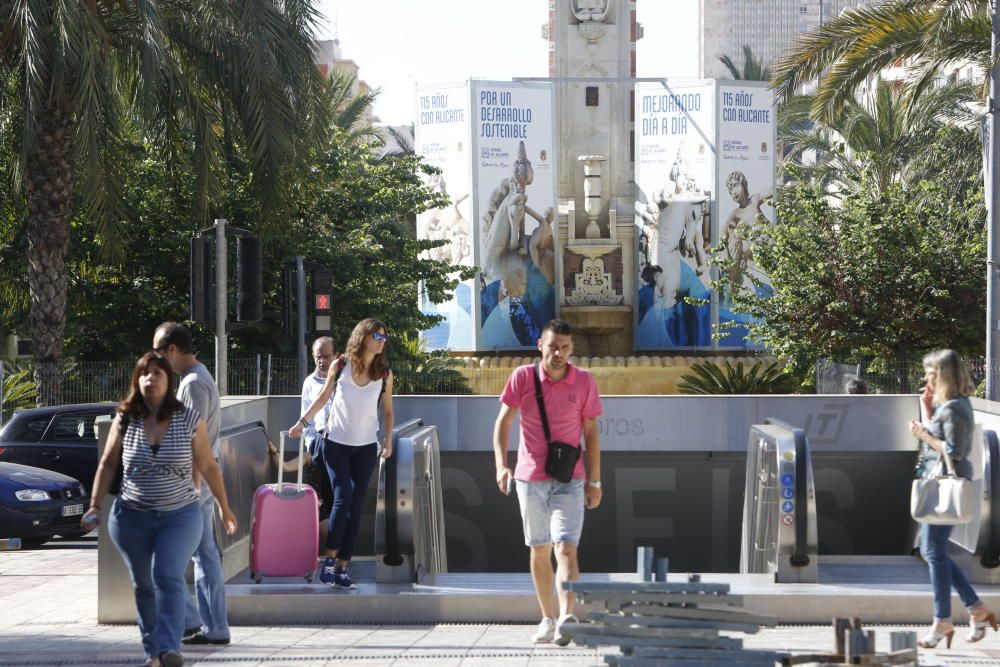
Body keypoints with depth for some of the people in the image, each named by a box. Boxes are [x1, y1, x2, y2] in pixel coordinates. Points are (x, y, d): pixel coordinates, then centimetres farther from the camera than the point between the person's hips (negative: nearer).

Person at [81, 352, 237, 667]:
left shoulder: (190, 420, -5)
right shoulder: (125, 421, -1)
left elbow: (208, 466, 3)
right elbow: (107, 465, 9)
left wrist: (225, 508, 8)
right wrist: (95, 506, 3)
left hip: (180, 515, -2)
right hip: (132, 517, 2)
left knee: (168, 577, -19)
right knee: (143, 585, 10)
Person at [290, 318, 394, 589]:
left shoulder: (384, 373, 0)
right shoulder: (341, 366, -3)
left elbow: (387, 410, 8)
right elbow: (323, 397, 7)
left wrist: (388, 440, -3)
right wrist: (302, 422, 2)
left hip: (366, 447, 2)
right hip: (336, 443, -2)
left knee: (356, 507, 1)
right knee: (342, 498, -14)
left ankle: (342, 567, 6)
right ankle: (330, 560, 0)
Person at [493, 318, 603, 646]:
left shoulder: (584, 382, -2)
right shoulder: (522, 377, -3)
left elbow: (591, 432, 3)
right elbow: (503, 422, -2)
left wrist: (594, 481, 2)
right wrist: (501, 465, -16)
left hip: (570, 481, -2)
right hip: (530, 478, 2)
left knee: (566, 548, -16)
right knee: (539, 551, 10)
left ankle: (567, 617, -29)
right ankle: (547, 619, 20)